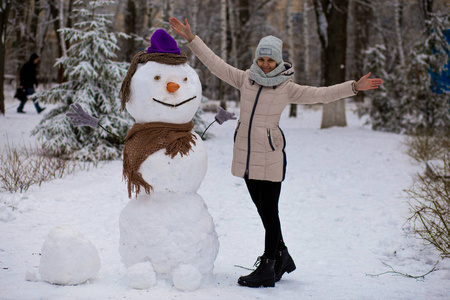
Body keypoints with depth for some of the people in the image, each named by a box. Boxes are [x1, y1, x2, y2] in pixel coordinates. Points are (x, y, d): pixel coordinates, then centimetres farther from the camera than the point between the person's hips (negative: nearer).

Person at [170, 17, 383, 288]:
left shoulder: (287, 88, -2)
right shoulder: (245, 79, 7)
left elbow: (321, 94, -8)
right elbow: (215, 63, 8)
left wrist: (354, 87, -18)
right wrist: (191, 38, 5)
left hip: (270, 155, -4)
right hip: (245, 153, 5)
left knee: (269, 211, -3)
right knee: (262, 210, 12)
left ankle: (267, 269, 2)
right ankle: (282, 257, 28)